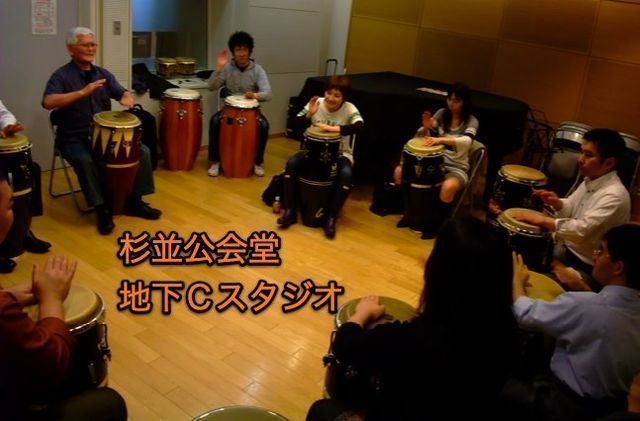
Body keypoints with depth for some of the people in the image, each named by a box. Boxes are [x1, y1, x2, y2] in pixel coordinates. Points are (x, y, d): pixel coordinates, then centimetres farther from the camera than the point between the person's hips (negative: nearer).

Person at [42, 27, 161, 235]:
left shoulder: (103, 73, 10)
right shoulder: (62, 75, -8)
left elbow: (123, 93, 4)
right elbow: (48, 102, -24)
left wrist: (127, 98, -22)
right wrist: (82, 92, -33)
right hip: (74, 138, -5)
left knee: (142, 151, -9)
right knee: (85, 161, -36)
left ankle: (135, 201, 0)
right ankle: (102, 209, -20)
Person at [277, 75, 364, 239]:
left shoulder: (349, 109, -14)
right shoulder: (317, 104, -7)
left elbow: (359, 126, -36)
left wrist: (334, 128, -43)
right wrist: (309, 114, -28)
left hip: (340, 153, -2)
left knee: (346, 174, -33)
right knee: (291, 163, -23)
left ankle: (331, 219, -18)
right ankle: (290, 211, -11)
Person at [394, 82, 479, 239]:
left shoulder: (471, 121, -8)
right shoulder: (441, 113, 3)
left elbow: (466, 142, -30)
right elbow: (420, 138, 2)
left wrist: (441, 139, -44)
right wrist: (426, 127, -21)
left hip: (456, 167, -4)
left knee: (448, 187, -38)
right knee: (399, 171, -13)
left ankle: (436, 223, -11)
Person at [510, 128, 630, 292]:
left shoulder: (615, 195, -25)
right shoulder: (590, 180, 3)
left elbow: (582, 230, -32)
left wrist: (541, 220, -26)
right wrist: (556, 202, -7)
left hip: (587, 268, -9)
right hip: (567, 249, 9)